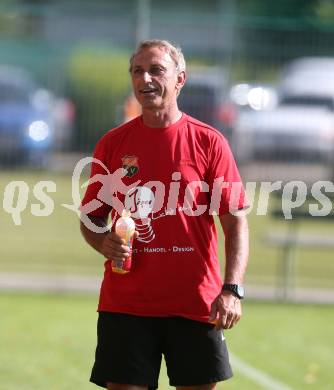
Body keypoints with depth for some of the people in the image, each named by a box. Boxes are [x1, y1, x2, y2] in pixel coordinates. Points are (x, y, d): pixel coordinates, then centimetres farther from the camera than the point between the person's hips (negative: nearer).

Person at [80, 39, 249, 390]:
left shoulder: (209, 142, 1)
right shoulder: (112, 144, 7)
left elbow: (236, 223, -1)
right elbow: (91, 216, 16)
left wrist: (232, 289, -14)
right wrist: (103, 243, -8)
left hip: (195, 304, -1)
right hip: (125, 303, 1)